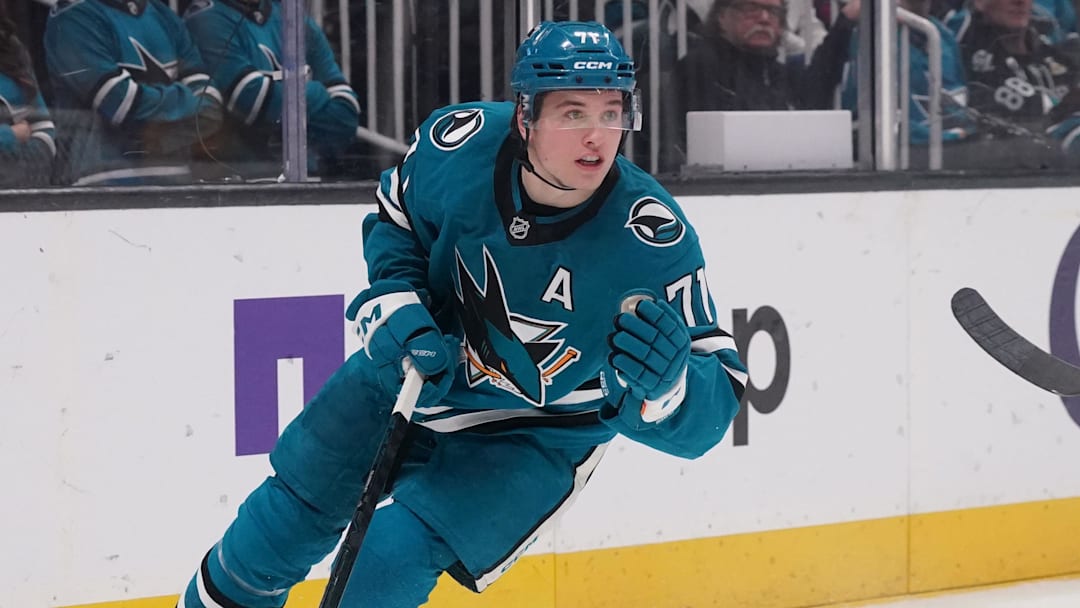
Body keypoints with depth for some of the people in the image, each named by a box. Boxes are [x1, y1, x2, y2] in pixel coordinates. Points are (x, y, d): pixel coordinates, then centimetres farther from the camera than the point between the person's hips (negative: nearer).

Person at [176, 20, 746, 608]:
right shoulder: (459, 144, -24)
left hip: (537, 437, -3)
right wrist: (395, 308, -16)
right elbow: (394, 222, 1)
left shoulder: (655, 242, -33)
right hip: (410, 373, 4)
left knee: (394, 554, -20)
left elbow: (704, 416, -29)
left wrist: (663, 383, -51)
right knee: (290, 518, 16)